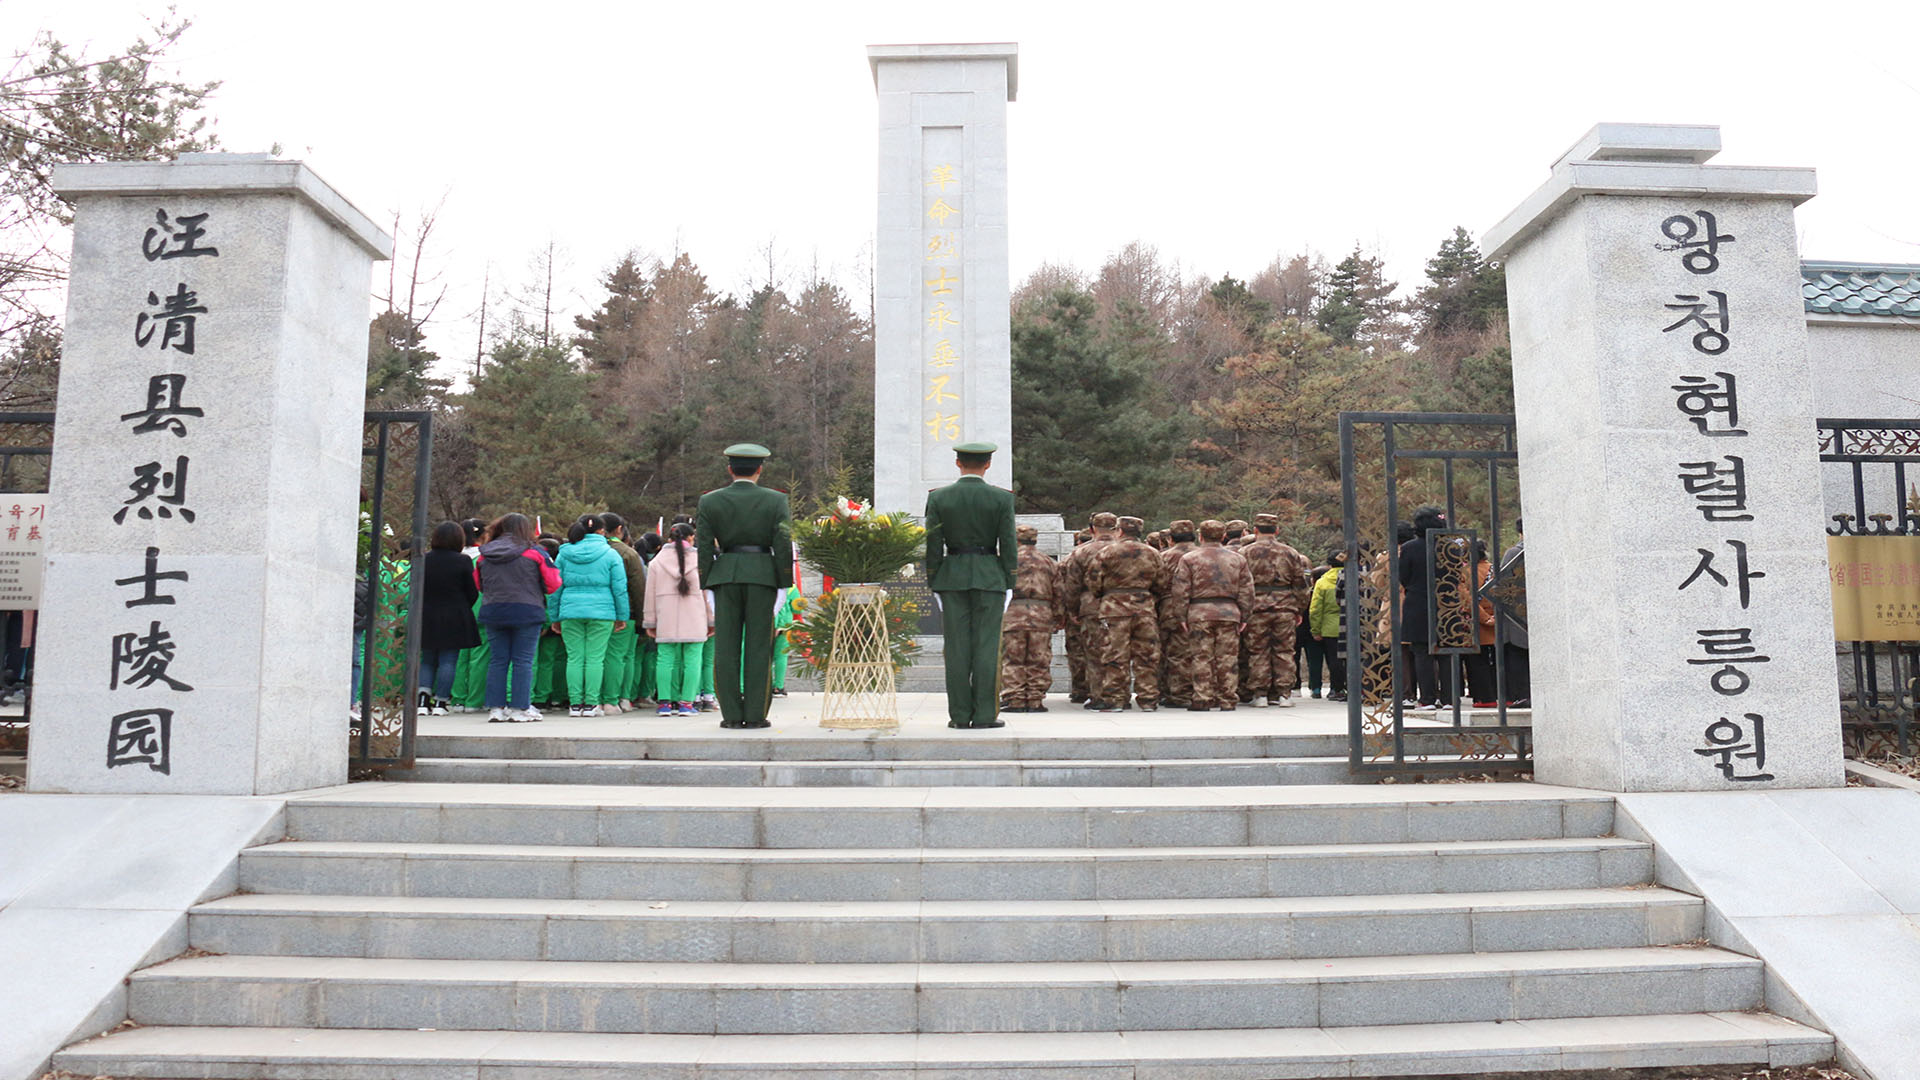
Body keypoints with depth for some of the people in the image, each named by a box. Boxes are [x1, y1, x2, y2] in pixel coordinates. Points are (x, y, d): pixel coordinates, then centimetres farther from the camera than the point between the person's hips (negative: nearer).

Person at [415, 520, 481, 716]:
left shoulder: (423, 560, 0)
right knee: (448, 661, 3)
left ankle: (423, 698, 2)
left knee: (427, 660, 15)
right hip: (454, 620, -3)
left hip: (426, 619, 3)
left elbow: (416, 589, 4)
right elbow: (473, 593, -5)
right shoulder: (463, 561, -9)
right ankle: (440, 702, 2)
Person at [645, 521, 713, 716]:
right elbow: (707, 592, 4)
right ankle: (686, 703, -2)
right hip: (693, 620, -2)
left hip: (666, 620, 2)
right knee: (691, 660, 1)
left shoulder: (657, 561, 7)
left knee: (666, 659, 6)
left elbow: (650, 594, 8)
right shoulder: (698, 559, 1)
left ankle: (665, 702, 2)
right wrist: (711, 620, 11)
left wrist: (650, 622, 14)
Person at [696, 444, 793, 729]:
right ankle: (755, 715, 2)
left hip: (725, 575, 1)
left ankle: (731, 715, 4)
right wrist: (785, 581, 3)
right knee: (758, 646, 2)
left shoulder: (709, 501, 4)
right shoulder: (776, 500, 0)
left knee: (726, 646, 4)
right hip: (762, 575, -1)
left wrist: (706, 583, 8)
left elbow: (705, 546, 3)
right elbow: (783, 543, -4)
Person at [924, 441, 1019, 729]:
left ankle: (959, 714, 5)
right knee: (986, 646, 1)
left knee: (956, 647, 3)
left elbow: (933, 546, 1)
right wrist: (1010, 584, 4)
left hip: (952, 576, 1)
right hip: (990, 576, -1)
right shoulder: (1002, 498, -2)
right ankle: (984, 715, 1)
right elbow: (1008, 545, -3)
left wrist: (934, 585, 7)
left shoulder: (938, 497, 1)